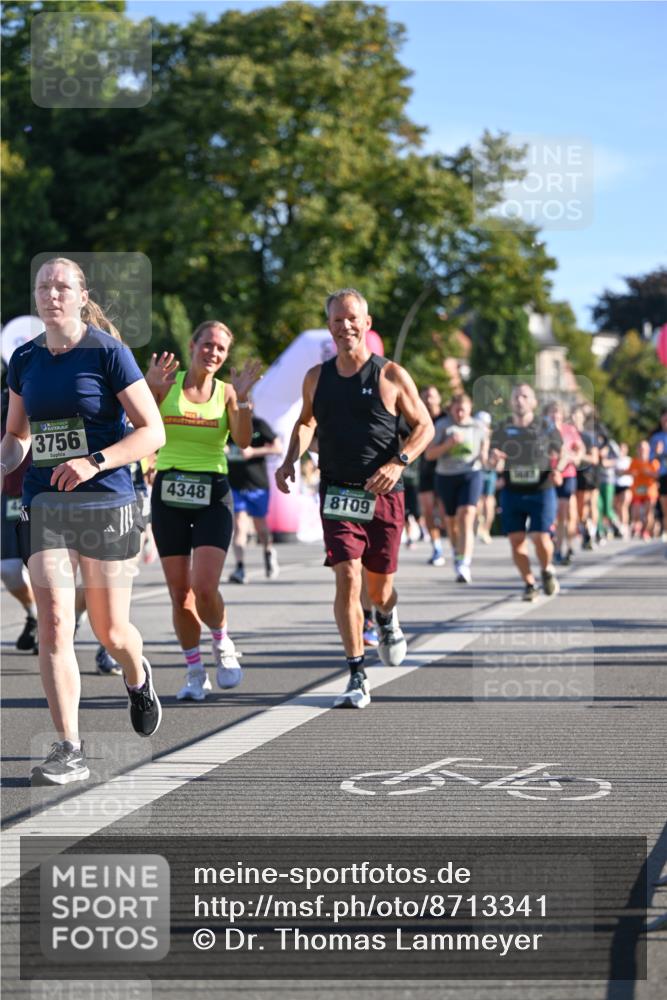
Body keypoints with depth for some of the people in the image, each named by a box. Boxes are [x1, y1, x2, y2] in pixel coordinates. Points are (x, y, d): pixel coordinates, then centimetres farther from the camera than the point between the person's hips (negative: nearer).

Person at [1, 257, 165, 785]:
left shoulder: (109, 353, -7)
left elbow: (153, 431, -9)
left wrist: (94, 462, -21)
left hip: (105, 504, -3)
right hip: (43, 505, 3)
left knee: (109, 630, 6)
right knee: (53, 624, -10)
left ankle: (138, 678, 43)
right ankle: (69, 751, -7)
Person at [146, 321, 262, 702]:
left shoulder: (227, 392, 3)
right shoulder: (166, 384, 2)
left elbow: (243, 440, -10)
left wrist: (242, 398, -21)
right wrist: (150, 388, -24)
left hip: (213, 493, -1)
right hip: (169, 492, 1)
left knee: (205, 588, -14)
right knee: (180, 593, 3)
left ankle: (222, 643, 16)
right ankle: (196, 673, 17)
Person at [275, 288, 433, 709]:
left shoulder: (391, 375, -3)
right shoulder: (317, 378, 6)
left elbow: (425, 426, 2)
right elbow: (306, 422, 23)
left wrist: (398, 462, -15)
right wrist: (291, 460, 5)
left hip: (383, 496, -1)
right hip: (338, 495, 1)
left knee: (379, 586, 9)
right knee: (347, 578, -15)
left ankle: (387, 620, 48)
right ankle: (358, 678, -10)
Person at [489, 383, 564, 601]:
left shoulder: (546, 428, 0)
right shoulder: (501, 431, 5)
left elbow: (562, 454, 10)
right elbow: (496, 465, 8)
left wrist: (557, 469, -11)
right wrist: (495, 460, -17)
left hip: (541, 491, -2)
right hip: (512, 492, 2)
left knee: (540, 538, -12)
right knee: (516, 540, -2)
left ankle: (547, 570, 20)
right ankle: (529, 584, 16)